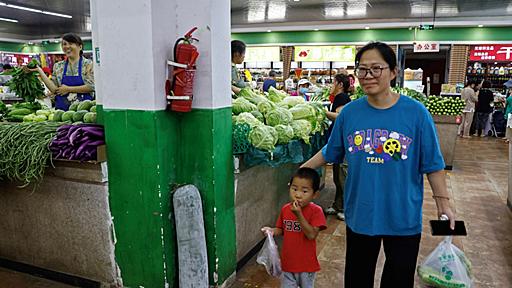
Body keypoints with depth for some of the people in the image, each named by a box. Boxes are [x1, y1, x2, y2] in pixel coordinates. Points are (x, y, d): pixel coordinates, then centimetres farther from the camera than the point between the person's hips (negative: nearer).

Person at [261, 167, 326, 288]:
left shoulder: (315, 211, -18)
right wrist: (272, 231, -14)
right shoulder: (285, 209, -5)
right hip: (288, 262, 3)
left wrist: (299, 214, -32)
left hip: (307, 264, -3)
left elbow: (311, 235, -27)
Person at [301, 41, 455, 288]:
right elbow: (330, 152, 7)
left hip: (404, 217, -1)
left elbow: (432, 164, -5)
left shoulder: (415, 112, -11)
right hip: (359, 214, 2)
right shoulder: (349, 112, -5)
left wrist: (443, 203, -3)